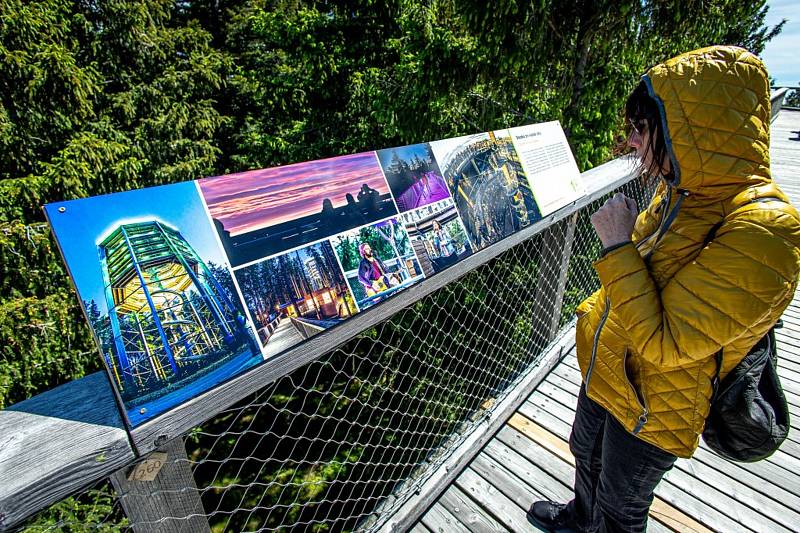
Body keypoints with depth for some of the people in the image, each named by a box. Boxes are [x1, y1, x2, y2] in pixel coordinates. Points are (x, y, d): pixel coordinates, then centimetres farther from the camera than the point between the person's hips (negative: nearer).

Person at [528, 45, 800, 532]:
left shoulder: (761, 231, -32)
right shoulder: (683, 190, -5)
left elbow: (664, 344, -32)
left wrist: (617, 244, -29)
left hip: (654, 410, -8)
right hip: (606, 369, 8)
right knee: (587, 457, 34)